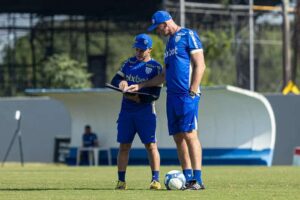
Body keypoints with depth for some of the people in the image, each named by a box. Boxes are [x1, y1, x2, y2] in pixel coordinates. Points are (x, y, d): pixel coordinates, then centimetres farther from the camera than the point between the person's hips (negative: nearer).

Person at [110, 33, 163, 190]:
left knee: (151, 145, -6)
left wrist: (139, 98, -21)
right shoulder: (129, 62, 12)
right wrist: (121, 82, -12)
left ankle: (155, 180, -7)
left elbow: (155, 94, -9)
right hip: (126, 111, 4)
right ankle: (121, 181, 7)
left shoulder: (155, 67, -3)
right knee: (124, 146, 4)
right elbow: (114, 81, 11)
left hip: (145, 112, -4)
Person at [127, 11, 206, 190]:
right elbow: (164, 75, 27)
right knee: (178, 137, 5)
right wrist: (140, 86, 24)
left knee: (189, 135, -13)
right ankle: (188, 178, 7)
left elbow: (200, 65, -10)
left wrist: (192, 92, -16)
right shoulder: (170, 41, 22)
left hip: (187, 94, -9)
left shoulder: (188, 35, -4)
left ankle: (198, 180, -15)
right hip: (172, 95, 9)